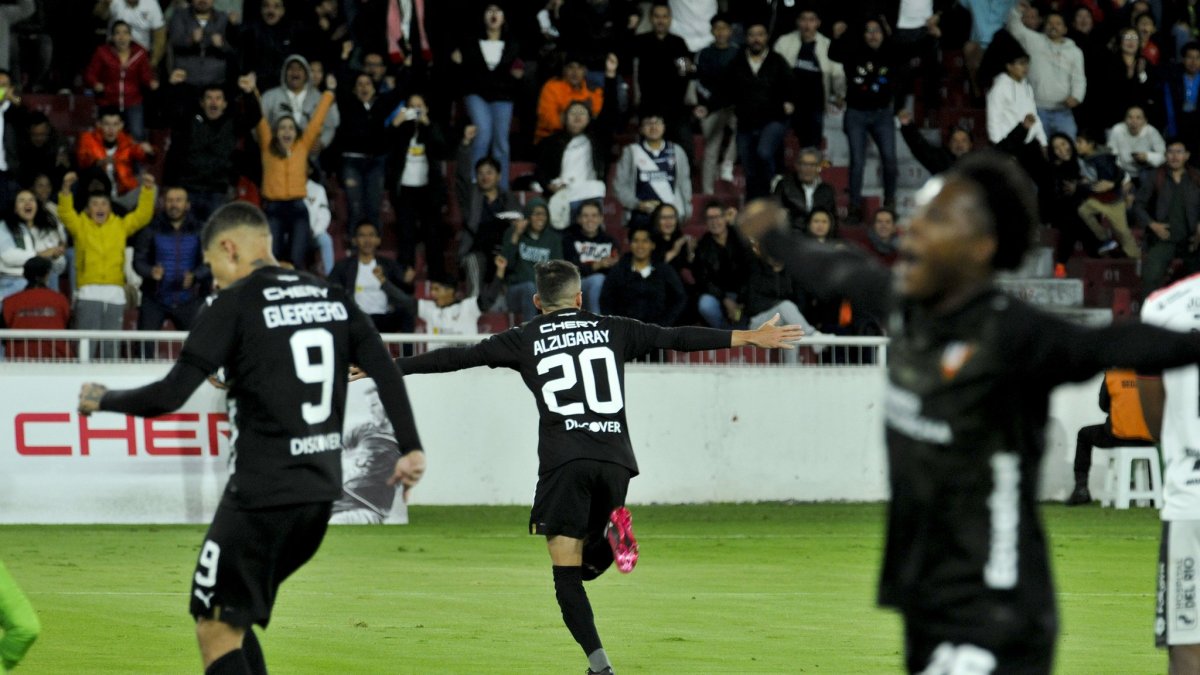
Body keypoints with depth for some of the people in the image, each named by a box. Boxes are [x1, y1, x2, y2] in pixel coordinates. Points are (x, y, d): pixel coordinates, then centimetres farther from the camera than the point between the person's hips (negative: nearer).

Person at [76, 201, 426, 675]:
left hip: (261, 494, -7)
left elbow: (171, 395, -12)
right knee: (232, 616, 20)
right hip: (321, 492, 7)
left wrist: (103, 400, 3)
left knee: (215, 628, -1)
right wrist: (410, 448, 5)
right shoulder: (332, 299, 11)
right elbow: (386, 372, 4)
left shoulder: (235, 304, -8)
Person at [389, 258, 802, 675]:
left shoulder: (524, 340, 11)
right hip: (615, 459, 3)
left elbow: (458, 357, 11)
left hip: (563, 461, -3)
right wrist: (752, 338, 22)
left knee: (566, 576, 0)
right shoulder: (612, 330, 16)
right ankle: (612, 534, -17)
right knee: (588, 564, 17)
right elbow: (678, 338, 17)